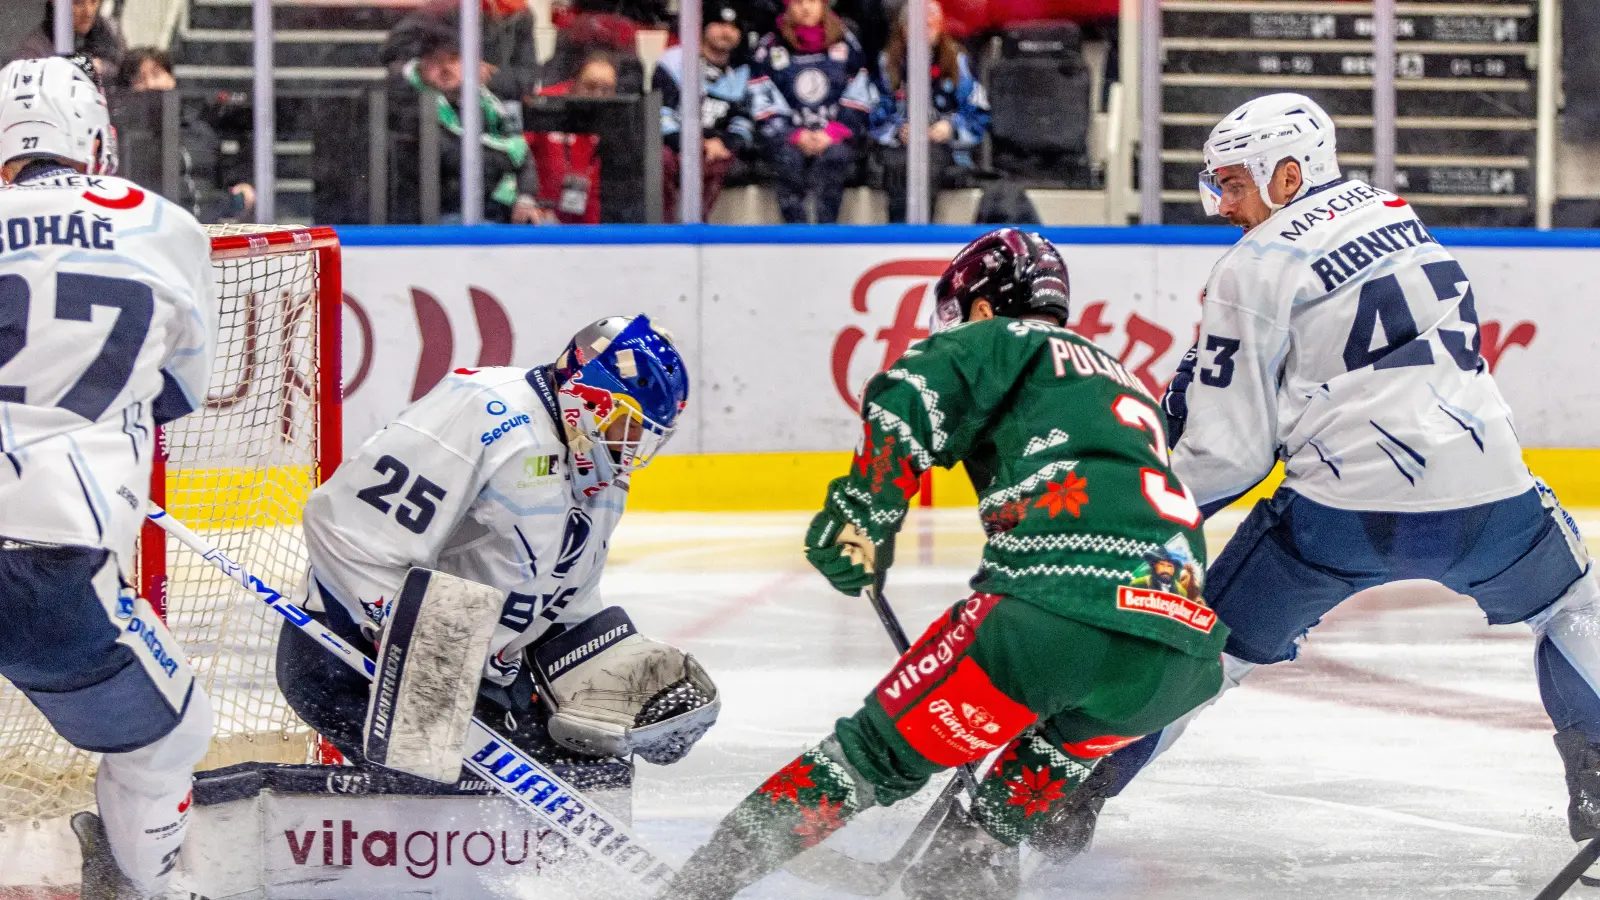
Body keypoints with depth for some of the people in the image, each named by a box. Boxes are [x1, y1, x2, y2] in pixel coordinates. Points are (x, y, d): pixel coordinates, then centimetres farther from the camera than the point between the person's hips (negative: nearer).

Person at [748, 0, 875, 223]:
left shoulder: (845, 43, 9)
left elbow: (858, 101, 6)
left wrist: (832, 133, -10)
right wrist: (797, 136, -13)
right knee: (788, 157, -33)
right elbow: (764, 105, 0)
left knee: (835, 155, -32)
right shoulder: (770, 48, 5)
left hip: (834, 136, 0)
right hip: (787, 136, 0)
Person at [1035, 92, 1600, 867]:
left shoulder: (1253, 269, 0)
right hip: (1488, 489, 4)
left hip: (1345, 508, -4)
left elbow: (1233, 448, -2)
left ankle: (1075, 800, 13)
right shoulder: (1402, 218, 18)